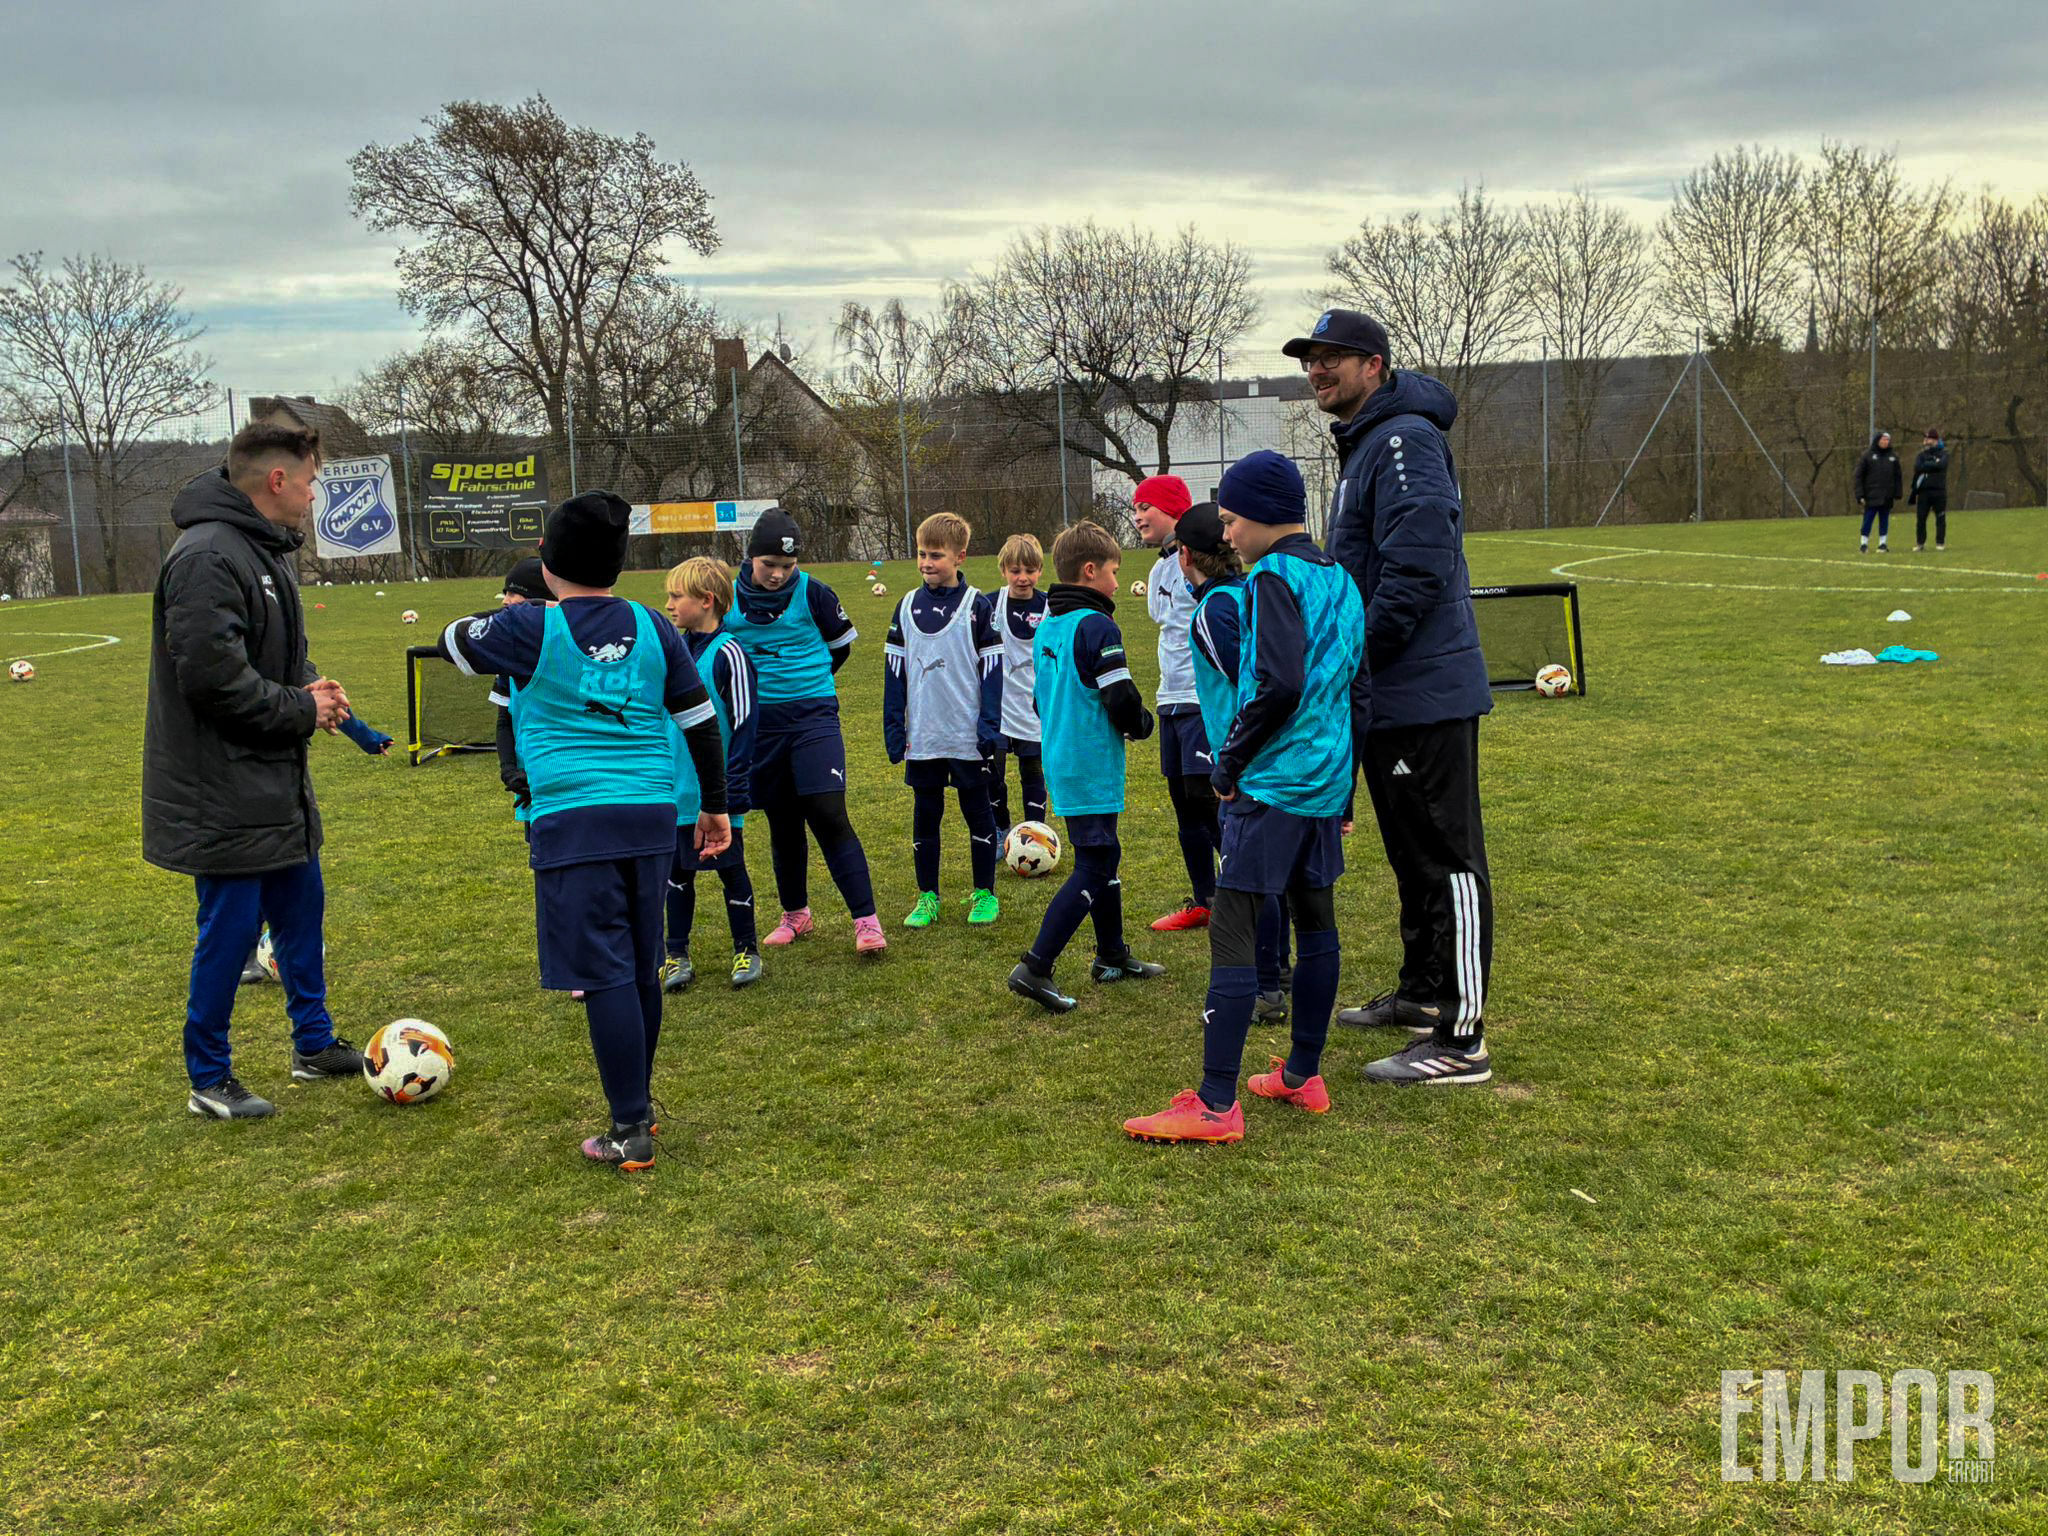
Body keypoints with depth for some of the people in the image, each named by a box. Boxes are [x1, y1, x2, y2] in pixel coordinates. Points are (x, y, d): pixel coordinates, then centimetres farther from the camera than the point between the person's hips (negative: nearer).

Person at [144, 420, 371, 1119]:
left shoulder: (266, 551, 12)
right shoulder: (207, 556, -21)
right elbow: (209, 673, -27)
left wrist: (309, 687, 2)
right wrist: (301, 708, -16)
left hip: (275, 781, 10)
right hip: (222, 793, -10)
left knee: (301, 905, 18)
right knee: (230, 928, -1)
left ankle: (314, 1045, 32)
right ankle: (208, 1080, 15)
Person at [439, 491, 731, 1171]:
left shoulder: (529, 628, -5)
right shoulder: (652, 628, 6)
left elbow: (454, 642, 14)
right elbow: (702, 721, 11)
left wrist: (502, 613, 33)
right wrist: (714, 805, 22)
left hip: (574, 822, -5)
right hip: (651, 814, 5)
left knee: (605, 974, -4)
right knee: (642, 967, 15)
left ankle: (631, 1132, -3)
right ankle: (639, 1101, 29)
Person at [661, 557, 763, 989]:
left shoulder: (728, 654, -13)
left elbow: (743, 726, -13)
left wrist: (734, 790, -14)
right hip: (674, 792, 6)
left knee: (730, 870, 6)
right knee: (677, 873, 12)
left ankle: (746, 951, 19)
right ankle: (677, 955, 22)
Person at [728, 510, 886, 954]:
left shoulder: (812, 592, -5)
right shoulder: (728, 598, -1)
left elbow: (842, 642, 12)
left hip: (813, 716, -2)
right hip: (759, 722, 2)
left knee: (829, 815, -12)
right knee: (782, 822, 11)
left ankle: (866, 920, -10)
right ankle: (795, 915, 29)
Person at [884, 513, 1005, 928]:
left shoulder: (977, 605, -4)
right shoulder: (908, 606, 6)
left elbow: (991, 667, -4)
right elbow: (895, 669, 10)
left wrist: (989, 726, -9)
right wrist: (893, 727, 5)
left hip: (968, 736, -3)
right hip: (922, 737, 3)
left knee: (978, 812, 7)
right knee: (925, 816, 9)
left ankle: (985, 895, 17)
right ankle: (927, 897, 18)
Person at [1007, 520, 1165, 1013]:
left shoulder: (1046, 628, 11)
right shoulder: (1097, 626, -16)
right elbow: (1121, 699, -19)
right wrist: (1142, 725, 0)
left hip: (1061, 763, 9)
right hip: (1093, 769, -9)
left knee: (1102, 856, 20)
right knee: (1092, 870, -6)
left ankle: (1112, 955, 32)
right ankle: (1035, 968, -10)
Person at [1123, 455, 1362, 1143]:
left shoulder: (1274, 577, -13)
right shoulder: (1340, 578, 13)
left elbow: (1279, 683, -24)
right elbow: (1349, 674, 15)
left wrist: (1230, 760, -13)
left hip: (1272, 783, -9)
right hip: (1329, 780, 9)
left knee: (1232, 934, -7)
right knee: (1315, 924, 14)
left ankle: (1215, 1104, -8)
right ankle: (1303, 1075, 25)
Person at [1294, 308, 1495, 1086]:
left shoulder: (1405, 439, -14)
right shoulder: (1363, 443, 19)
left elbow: (1420, 564, -24)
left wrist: (1360, 650, -19)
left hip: (1425, 696, -11)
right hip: (1385, 695, 11)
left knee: (1448, 861, -6)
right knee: (1412, 856, 20)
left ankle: (1461, 1038, -1)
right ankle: (1420, 996, 34)